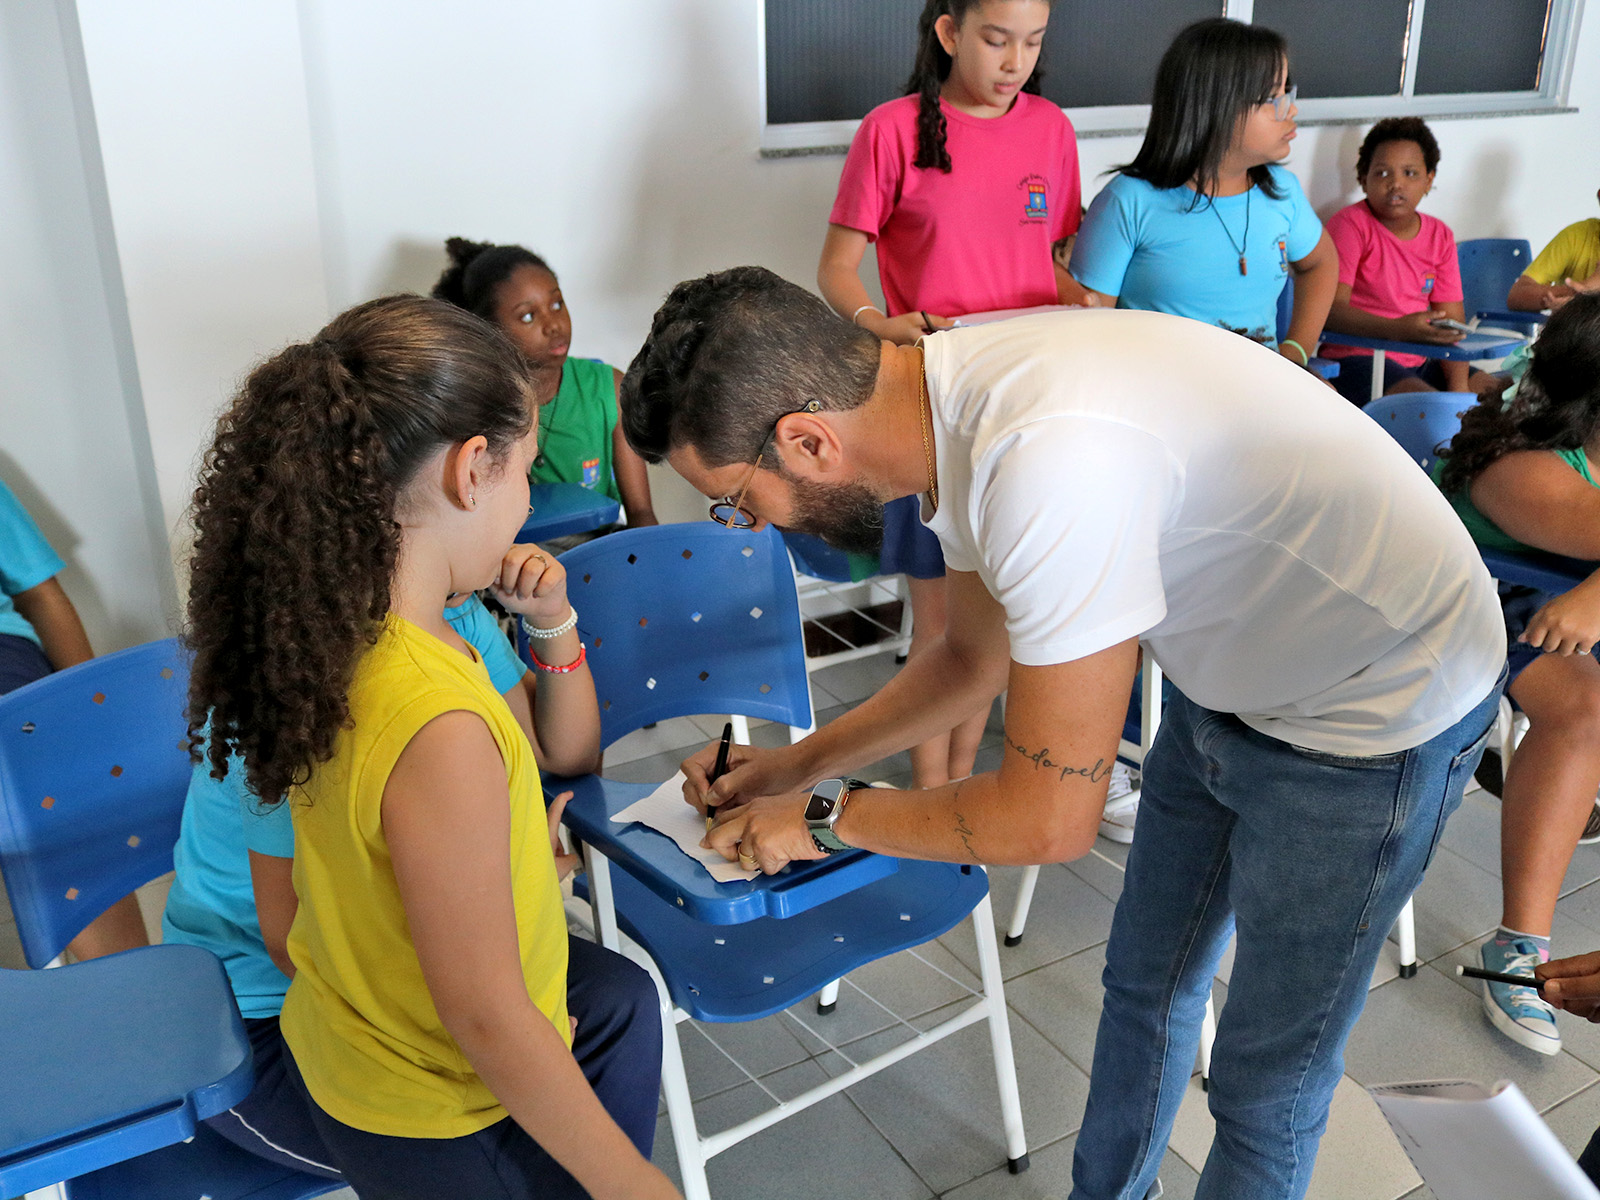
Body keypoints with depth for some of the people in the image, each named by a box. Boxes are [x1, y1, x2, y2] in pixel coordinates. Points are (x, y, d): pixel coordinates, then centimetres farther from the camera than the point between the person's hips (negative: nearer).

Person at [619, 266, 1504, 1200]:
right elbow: (977, 657, 9)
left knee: (1267, 1079, 7)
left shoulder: (1051, 461, -39)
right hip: (1234, 673, 8)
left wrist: (825, 816, -14)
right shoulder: (955, 403, -10)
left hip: (1375, 713, -8)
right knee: (1146, 980, 22)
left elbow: (1049, 818, -29)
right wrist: (796, 765, 7)